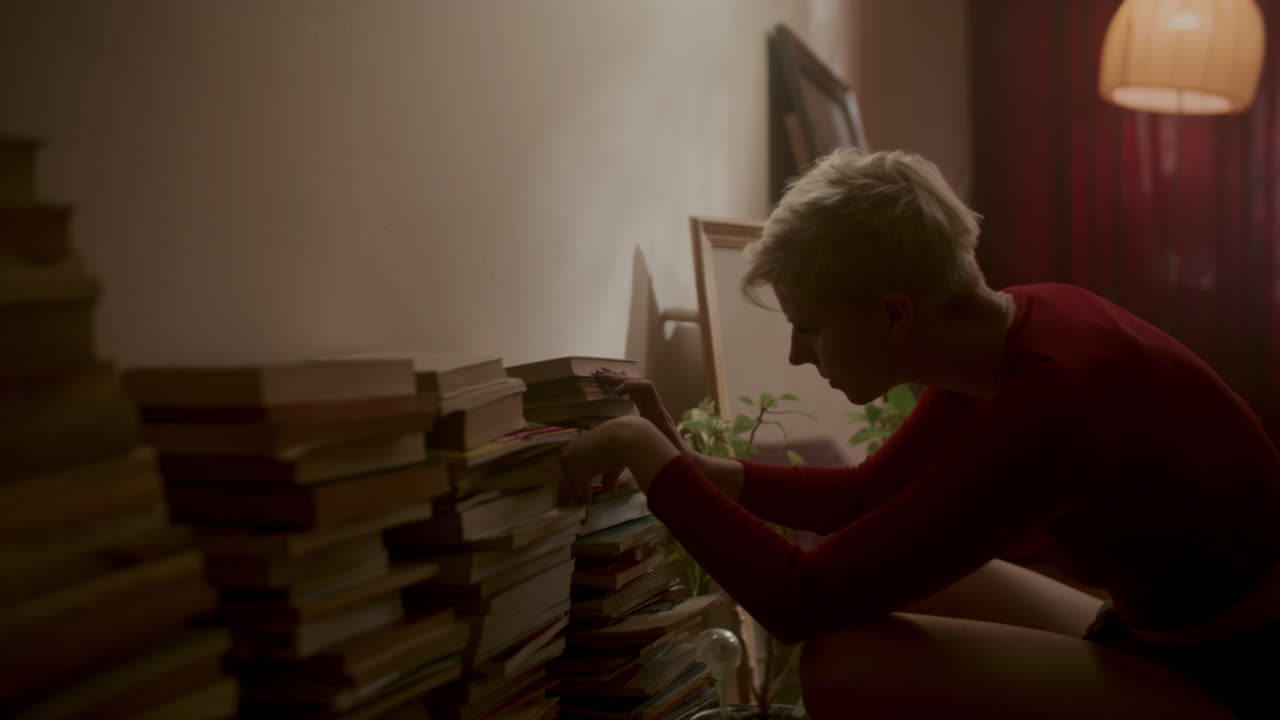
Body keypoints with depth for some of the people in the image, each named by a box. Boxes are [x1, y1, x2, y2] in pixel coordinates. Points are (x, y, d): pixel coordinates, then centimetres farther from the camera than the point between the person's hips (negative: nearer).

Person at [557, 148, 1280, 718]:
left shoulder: (1044, 403, -30)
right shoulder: (1013, 326, -3)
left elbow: (803, 602, -27)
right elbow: (867, 495, 12)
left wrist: (650, 459, -18)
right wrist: (692, 466, 2)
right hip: (1160, 636, 9)